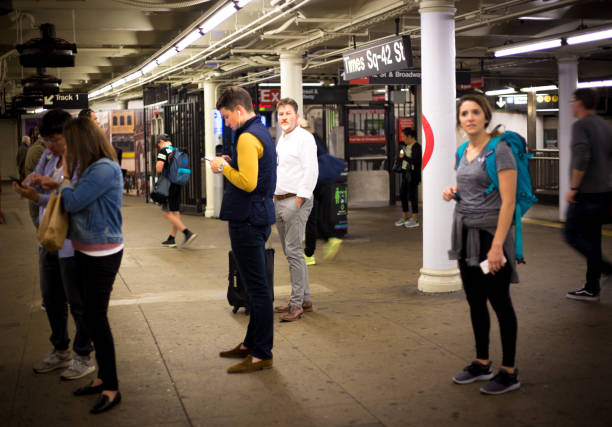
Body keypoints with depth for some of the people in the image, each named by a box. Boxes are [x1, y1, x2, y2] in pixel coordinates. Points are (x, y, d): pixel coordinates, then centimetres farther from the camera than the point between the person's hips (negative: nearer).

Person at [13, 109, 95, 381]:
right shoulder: (48, 156, 6)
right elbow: (35, 185, 11)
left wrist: (38, 197, -29)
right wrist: (33, 181, -10)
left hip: (72, 244, -8)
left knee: (77, 302, 4)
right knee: (51, 298, 18)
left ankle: (84, 357, 19)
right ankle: (60, 351, 35)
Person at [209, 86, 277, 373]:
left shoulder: (247, 137, -17)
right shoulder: (262, 132, 16)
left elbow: (247, 182, -25)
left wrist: (224, 168, -10)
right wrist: (232, 165, 11)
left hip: (247, 220, -11)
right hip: (259, 216, 11)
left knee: (257, 288, -5)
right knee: (254, 285, 17)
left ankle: (262, 354, 1)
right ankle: (251, 344, 28)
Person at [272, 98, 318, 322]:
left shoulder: (304, 137, -8)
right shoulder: (281, 139, 20)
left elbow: (311, 171, -16)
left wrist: (299, 200, -19)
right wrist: (274, 198, 18)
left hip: (295, 199, -9)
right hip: (279, 200, 9)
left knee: (293, 251, -11)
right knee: (290, 251, 11)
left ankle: (297, 303, -8)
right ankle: (304, 299, 18)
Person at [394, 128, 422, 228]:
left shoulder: (416, 147, -14)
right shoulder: (405, 145, 11)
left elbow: (415, 161, -21)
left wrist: (404, 157, -15)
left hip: (413, 175, -9)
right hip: (405, 173, 9)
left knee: (412, 195, -4)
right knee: (402, 194, 12)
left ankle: (415, 219, 4)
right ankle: (404, 217, 24)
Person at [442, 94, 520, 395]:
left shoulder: (499, 150, -14)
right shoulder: (465, 152, 10)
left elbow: (508, 202, -18)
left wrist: (497, 246, -23)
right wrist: (453, 192, 2)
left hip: (490, 232, -8)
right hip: (465, 232, 8)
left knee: (499, 302, 0)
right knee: (475, 301, 14)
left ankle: (509, 372, 11)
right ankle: (482, 363, 27)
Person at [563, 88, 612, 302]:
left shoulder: (580, 126, -11)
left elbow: (581, 158, -24)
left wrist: (573, 187, -19)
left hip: (587, 192, -8)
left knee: (571, 233, -1)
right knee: (591, 237, 12)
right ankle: (591, 288, 14)